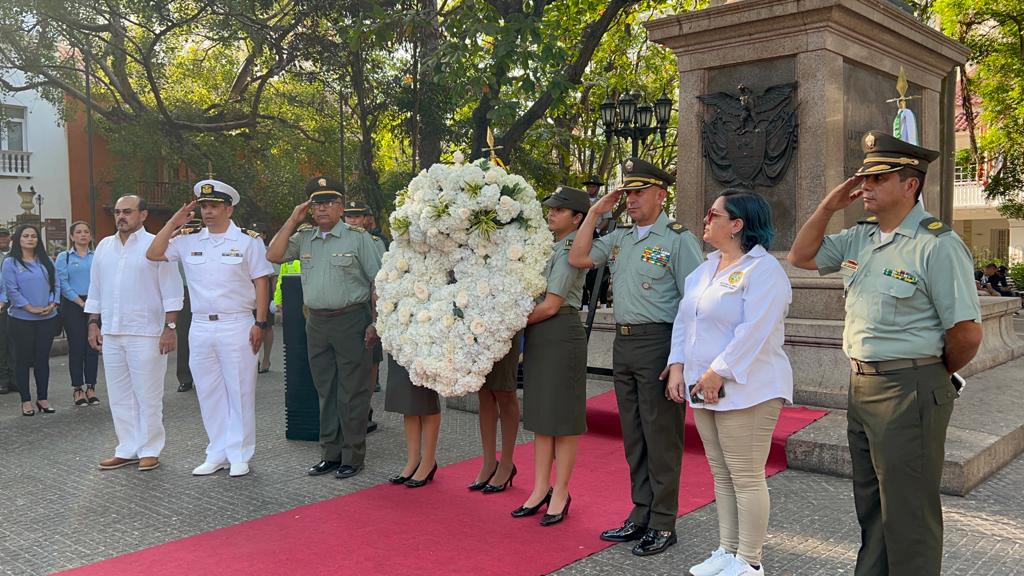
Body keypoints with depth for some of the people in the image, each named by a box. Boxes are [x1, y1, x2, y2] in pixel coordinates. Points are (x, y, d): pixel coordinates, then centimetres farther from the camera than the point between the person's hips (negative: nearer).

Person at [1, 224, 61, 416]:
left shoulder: (46, 261, 10)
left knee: (43, 359, 8)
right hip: (21, 319, -3)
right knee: (23, 360, 4)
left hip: (47, 319, 3)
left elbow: (56, 284, 7)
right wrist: (30, 308, -15)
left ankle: (42, 398, 17)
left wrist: (52, 304, -8)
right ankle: (26, 400, 11)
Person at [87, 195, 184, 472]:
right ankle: (127, 449, 20)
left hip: (146, 334, -6)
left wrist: (170, 327, -13)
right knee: (119, 396, 11)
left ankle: (149, 450, 10)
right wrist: (93, 324, 11)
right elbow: (95, 290, 17)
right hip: (111, 334, 6)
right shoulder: (104, 247, 13)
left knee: (148, 396, 1)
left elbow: (171, 291, -7)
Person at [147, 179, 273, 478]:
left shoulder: (248, 240, -1)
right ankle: (217, 454, 20)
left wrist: (259, 323, -9)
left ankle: (239, 456, 10)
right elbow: (153, 254, 5)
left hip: (236, 326, -4)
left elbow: (261, 283, -2)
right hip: (200, 327, 4)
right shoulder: (189, 241, 10)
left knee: (239, 393, 1)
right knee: (208, 394, 10)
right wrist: (174, 223, 1)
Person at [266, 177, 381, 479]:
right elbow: (274, 255, 1)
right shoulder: (304, 239, 12)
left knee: (352, 392, 0)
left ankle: (353, 457, 9)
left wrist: (375, 323, -11)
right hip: (316, 323, 5)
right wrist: (292, 220, 0)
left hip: (352, 321, -5)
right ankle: (330, 454, 22)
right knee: (325, 391, 12)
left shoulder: (358, 237, -2)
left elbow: (377, 282, -5)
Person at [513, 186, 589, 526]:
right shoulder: (549, 246, 14)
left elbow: (551, 305, -16)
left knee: (562, 417, 1)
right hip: (538, 334, 9)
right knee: (540, 414, 11)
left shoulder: (571, 250, -12)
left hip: (561, 333, -9)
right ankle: (540, 489, 20)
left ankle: (560, 494, 11)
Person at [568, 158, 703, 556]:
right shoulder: (619, 238, 15)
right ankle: (641, 516, 25)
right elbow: (577, 259, 10)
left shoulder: (678, 239, -7)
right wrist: (595, 213, 8)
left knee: (660, 436, 0)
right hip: (623, 342, 7)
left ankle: (663, 524, 11)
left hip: (658, 341, -7)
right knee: (633, 436, 13)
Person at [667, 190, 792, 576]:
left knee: (746, 478, -1)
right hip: (703, 389, 8)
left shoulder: (763, 270, -12)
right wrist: (677, 366, 3)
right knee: (721, 476, 15)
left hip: (746, 390, -8)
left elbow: (754, 331, -21)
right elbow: (684, 319, 14)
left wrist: (718, 373, -20)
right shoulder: (706, 268, 15)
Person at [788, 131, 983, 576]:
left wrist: (936, 374, -1)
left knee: (908, 513, 3)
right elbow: (800, 257, 16)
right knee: (870, 503, 20)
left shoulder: (937, 245, -15)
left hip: (908, 393, -8)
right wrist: (829, 205, 6)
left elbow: (968, 331, -17)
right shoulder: (860, 237, 9)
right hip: (861, 385, 8)